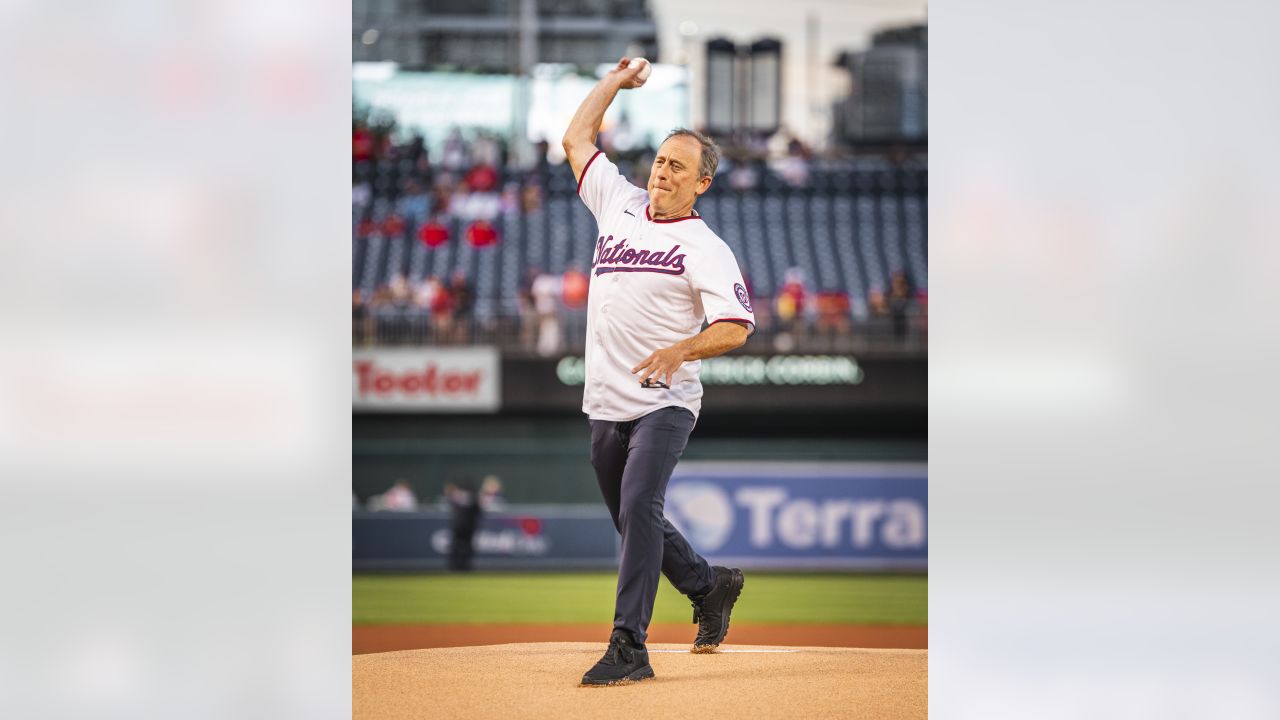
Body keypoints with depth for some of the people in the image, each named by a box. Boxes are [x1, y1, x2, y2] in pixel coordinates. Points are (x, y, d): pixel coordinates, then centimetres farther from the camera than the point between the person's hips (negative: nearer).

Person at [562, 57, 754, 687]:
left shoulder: (706, 249, -5)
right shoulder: (620, 205, 11)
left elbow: (735, 326, -14)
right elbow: (577, 139, 22)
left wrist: (680, 350, -30)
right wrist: (616, 81, 23)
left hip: (664, 403, -6)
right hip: (605, 404, 6)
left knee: (639, 510, -21)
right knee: (632, 520, 13)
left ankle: (629, 646, -23)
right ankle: (710, 587, 36)